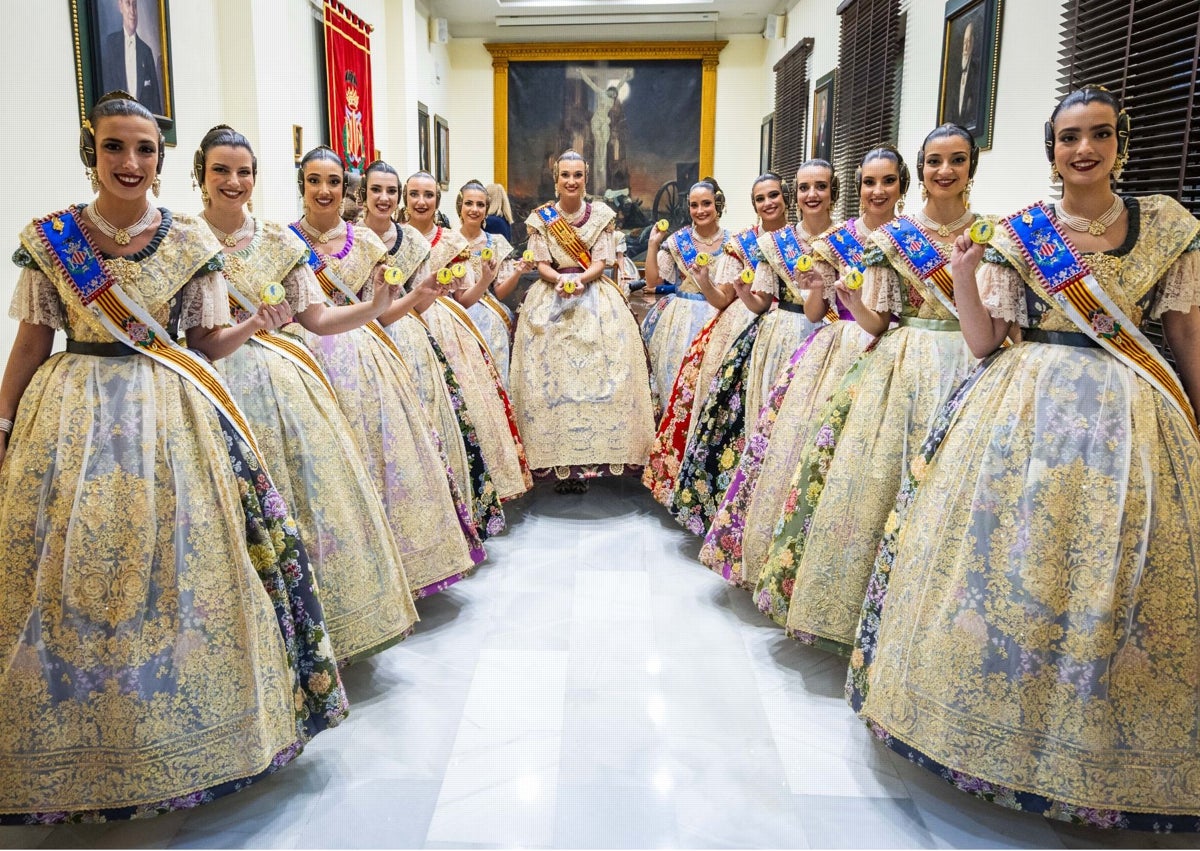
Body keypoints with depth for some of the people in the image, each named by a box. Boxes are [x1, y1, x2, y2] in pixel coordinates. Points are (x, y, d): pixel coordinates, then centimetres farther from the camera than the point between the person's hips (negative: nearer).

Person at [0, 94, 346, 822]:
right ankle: (77, 739, 25)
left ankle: (182, 727, 21)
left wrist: (253, 327, -15)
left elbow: (205, 342, 4)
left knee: (180, 563, 2)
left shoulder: (191, 241, 1)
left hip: (170, 418, 0)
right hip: (73, 417, 1)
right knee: (70, 573, 5)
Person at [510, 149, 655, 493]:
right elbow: (541, 266, 2)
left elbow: (600, 262, 1)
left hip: (595, 296, 0)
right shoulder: (541, 217, 8)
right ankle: (558, 460, -8)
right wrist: (559, 279, -18)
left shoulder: (601, 215, 8)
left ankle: (592, 452, -7)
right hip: (552, 296, 0)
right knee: (552, 368, -11)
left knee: (600, 366, -13)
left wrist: (581, 279, -19)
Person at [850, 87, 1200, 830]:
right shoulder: (1017, 232, 5)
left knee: (1115, 578, 1)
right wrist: (963, 268, -11)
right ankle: (1008, 719, 20)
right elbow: (983, 340, 1)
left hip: (1130, 417, 0)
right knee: (1008, 553, -1)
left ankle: (1106, 751, 23)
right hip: (1027, 408, 0)